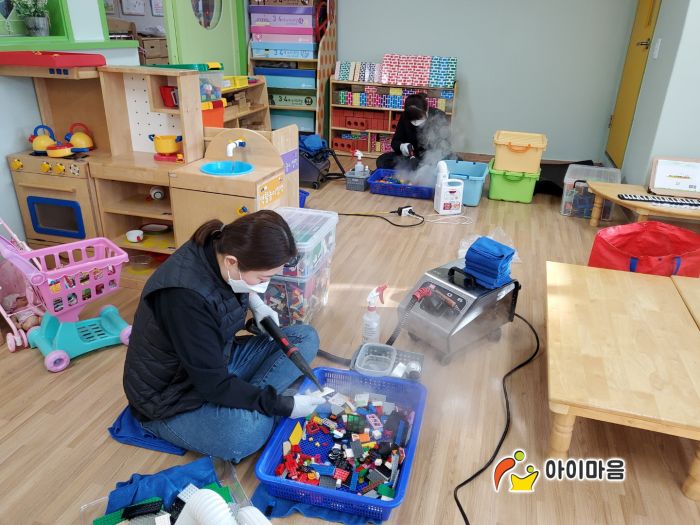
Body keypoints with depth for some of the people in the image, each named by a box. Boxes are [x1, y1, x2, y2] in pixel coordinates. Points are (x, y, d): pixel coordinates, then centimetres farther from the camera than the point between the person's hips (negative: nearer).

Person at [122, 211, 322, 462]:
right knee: (249, 431, -37)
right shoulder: (185, 297, -35)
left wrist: (256, 304, -5)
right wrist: (282, 405, -21)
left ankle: (247, 405, -9)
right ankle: (249, 409, -4)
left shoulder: (221, 248, -12)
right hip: (170, 397, -8)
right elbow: (214, 385, -28)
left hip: (217, 362, 9)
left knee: (305, 337, 1)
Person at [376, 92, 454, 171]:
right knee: (382, 161, -18)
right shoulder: (405, 117, -5)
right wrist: (401, 146, -23)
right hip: (412, 158, 3)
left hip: (436, 160, -3)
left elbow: (445, 146, -15)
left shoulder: (440, 117, -14)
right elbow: (395, 141, 3)